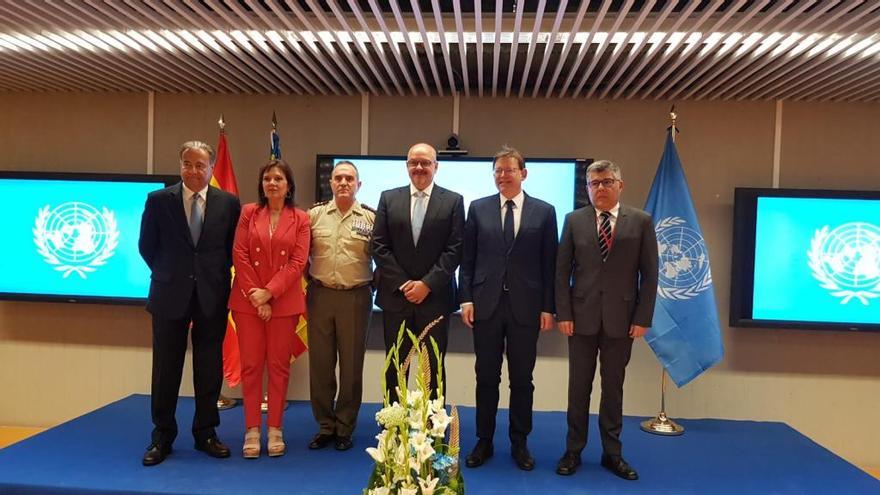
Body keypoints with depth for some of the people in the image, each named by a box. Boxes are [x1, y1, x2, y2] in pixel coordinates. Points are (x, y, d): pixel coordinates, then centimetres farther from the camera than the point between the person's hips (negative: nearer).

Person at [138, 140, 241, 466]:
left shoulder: (229, 203, -1)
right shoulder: (158, 200, -1)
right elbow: (147, 246, 7)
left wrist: (218, 275, 4)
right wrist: (167, 274, 8)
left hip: (212, 296, 1)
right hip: (170, 294, 0)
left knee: (209, 369, 8)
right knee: (166, 368, 7)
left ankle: (205, 433, 22)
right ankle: (162, 437, 21)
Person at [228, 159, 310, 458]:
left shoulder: (300, 219, 3)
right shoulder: (248, 213, 5)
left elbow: (298, 262, -5)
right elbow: (240, 256, -1)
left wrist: (269, 293, -13)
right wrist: (256, 296, -9)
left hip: (285, 302, 0)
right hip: (248, 300, 1)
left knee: (279, 365, 5)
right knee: (251, 365, 4)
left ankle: (275, 429, 15)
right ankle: (252, 430, 13)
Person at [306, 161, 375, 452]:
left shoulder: (371, 218, -1)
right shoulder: (314, 214, 5)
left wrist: (372, 284, 0)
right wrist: (310, 279, 8)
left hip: (355, 298, -2)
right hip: (320, 296, 2)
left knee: (351, 365, 7)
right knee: (320, 363, 8)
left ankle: (345, 428, 21)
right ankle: (325, 426, 22)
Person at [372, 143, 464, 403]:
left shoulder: (453, 201, 3)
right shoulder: (388, 198, 7)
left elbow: (455, 249, -4)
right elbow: (379, 246, 2)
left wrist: (427, 284, -11)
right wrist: (402, 283, -7)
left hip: (435, 297, -1)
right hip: (396, 295, 2)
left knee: (434, 368, 6)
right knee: (395, 367, 9)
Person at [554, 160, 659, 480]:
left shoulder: (641, 221, 0)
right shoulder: (574, 220, 2)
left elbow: (649, 273, 0)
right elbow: (562, 270, 2)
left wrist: (643, 318, -6)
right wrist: (563, 313, -4)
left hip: (621, 318, 0)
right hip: (582, 317, 1)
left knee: (613, 387, 11)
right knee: (579, 387, 9)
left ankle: (612, 453, 25)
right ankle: (573, 451, 22)